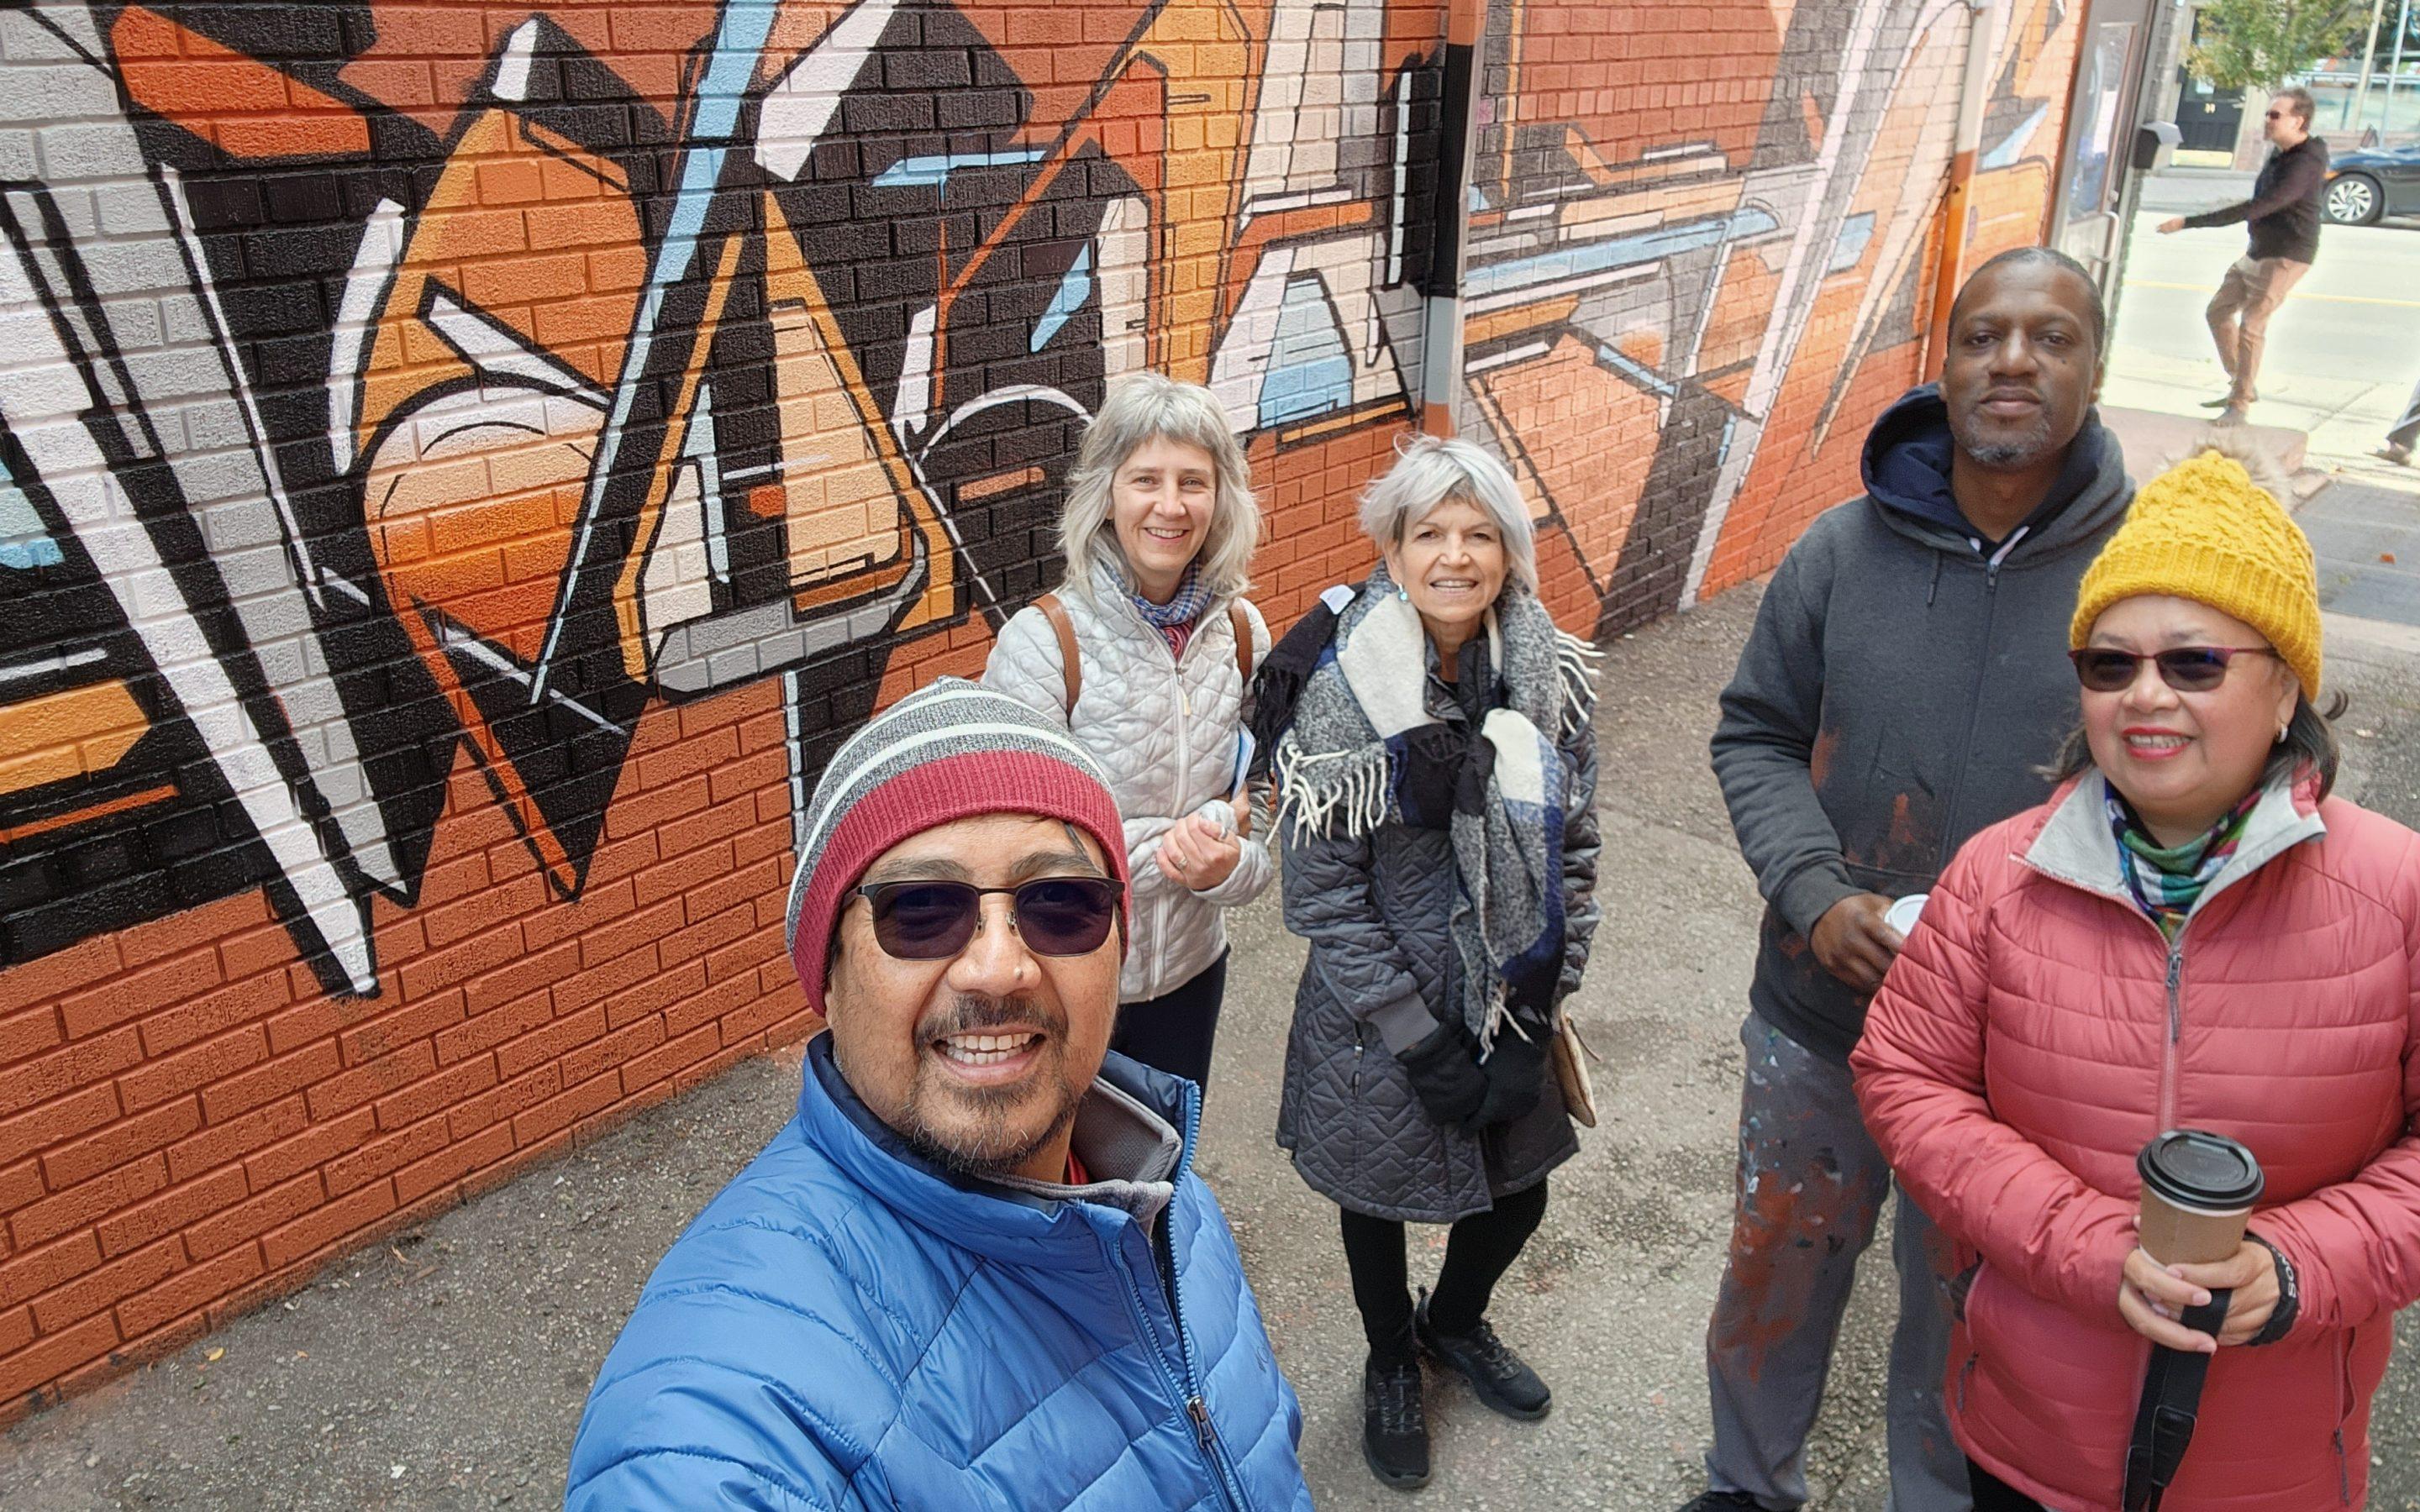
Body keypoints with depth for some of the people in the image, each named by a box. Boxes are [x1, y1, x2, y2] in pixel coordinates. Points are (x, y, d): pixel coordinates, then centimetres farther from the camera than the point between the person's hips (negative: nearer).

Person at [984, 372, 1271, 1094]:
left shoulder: (1241, 631, -5)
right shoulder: (1043, 641, -20)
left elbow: (1261, 812, 1)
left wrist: (1226, 865, -20)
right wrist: (1197, 828, -22)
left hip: (1191, 972, 4)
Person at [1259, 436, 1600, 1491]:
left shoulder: (1551, 675, -7)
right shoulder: (1342, 690, -19)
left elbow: (1573, 853, -1)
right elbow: (1322, 890, -16)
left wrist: (1532, 1025, -6)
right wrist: (1422, 1040, -15)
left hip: (1512, 1005, 4)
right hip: (1380, 1019, -4)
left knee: (1517, 1196, 20)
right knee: (1379, 1196, 18)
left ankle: (1457, 1322, 54)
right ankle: (1392, 1362, 50)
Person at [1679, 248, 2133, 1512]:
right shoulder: (1843, 549, -6)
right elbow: (1756, 734, 2)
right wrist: (1817, 895, -13)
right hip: (1818, 1016, 2)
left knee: (1964, 1314, 19)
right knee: (1773, 1275, 21)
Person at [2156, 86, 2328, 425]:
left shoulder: (2304, 165, -24)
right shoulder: (2280, 152, 6)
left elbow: (2254, 209, -32)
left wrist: (2188, 222, -32)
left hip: (2287, 257, -10)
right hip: (2258, 252, 10)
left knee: (2251, 326, -13)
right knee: (2218, 311, 12)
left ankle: (2240, 404, -6)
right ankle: (2243, 385, 22)